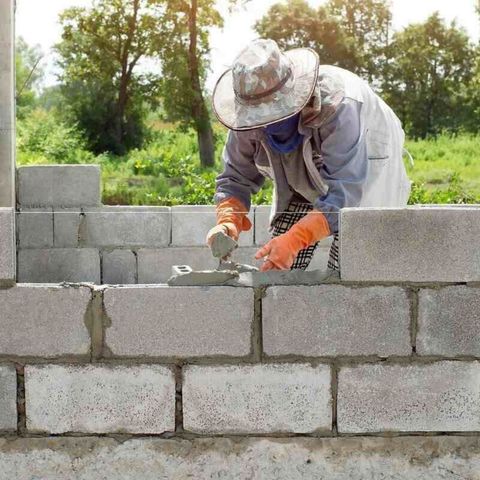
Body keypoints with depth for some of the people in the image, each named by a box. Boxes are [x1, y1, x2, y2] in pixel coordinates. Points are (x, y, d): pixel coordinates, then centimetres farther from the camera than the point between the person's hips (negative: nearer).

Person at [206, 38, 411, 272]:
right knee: (277, 269, -5)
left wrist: (294, 240, -52)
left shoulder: (336, 106, -40)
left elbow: (343, 193, -42)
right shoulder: (248, 116, -22)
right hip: (303, 183, 5)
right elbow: (236, 178, -11)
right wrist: (228, 221, -33)